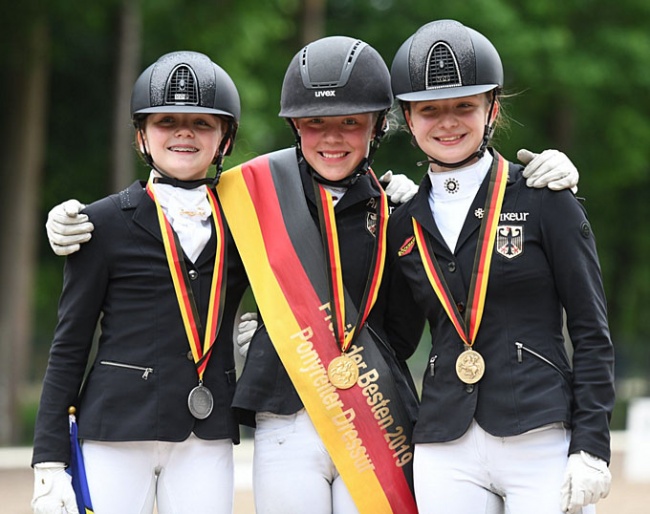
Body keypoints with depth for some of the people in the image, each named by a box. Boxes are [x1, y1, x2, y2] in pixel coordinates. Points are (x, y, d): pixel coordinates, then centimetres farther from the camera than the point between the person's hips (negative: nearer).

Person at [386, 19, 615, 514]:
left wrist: (591, 447, -8)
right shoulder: (404, 226, 12)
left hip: (543, 441, -3)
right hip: (445, 453, 3)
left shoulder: (545, 201, 1)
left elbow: (591, 331, 0)